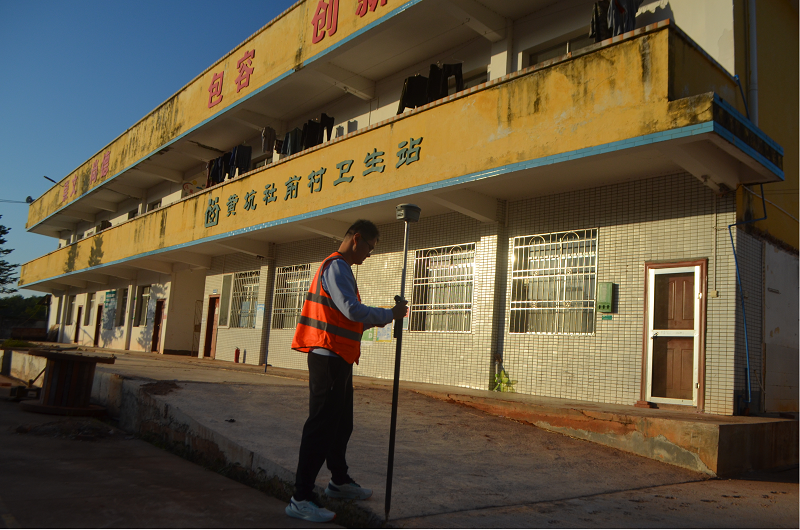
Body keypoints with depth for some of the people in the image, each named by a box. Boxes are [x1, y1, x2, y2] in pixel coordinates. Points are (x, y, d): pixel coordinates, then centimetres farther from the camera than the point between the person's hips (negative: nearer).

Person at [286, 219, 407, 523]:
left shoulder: (336, 267, 21)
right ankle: (301, 499, -3)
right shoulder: (337, 267, -12)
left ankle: (339, 481, 35)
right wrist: (390, 314, -12)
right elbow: (352, 310, -23)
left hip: (337, 358, 11)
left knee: (341, 423, 20)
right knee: (322, 425, -8)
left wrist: (376, 320, 10)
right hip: (329, 356, -11)